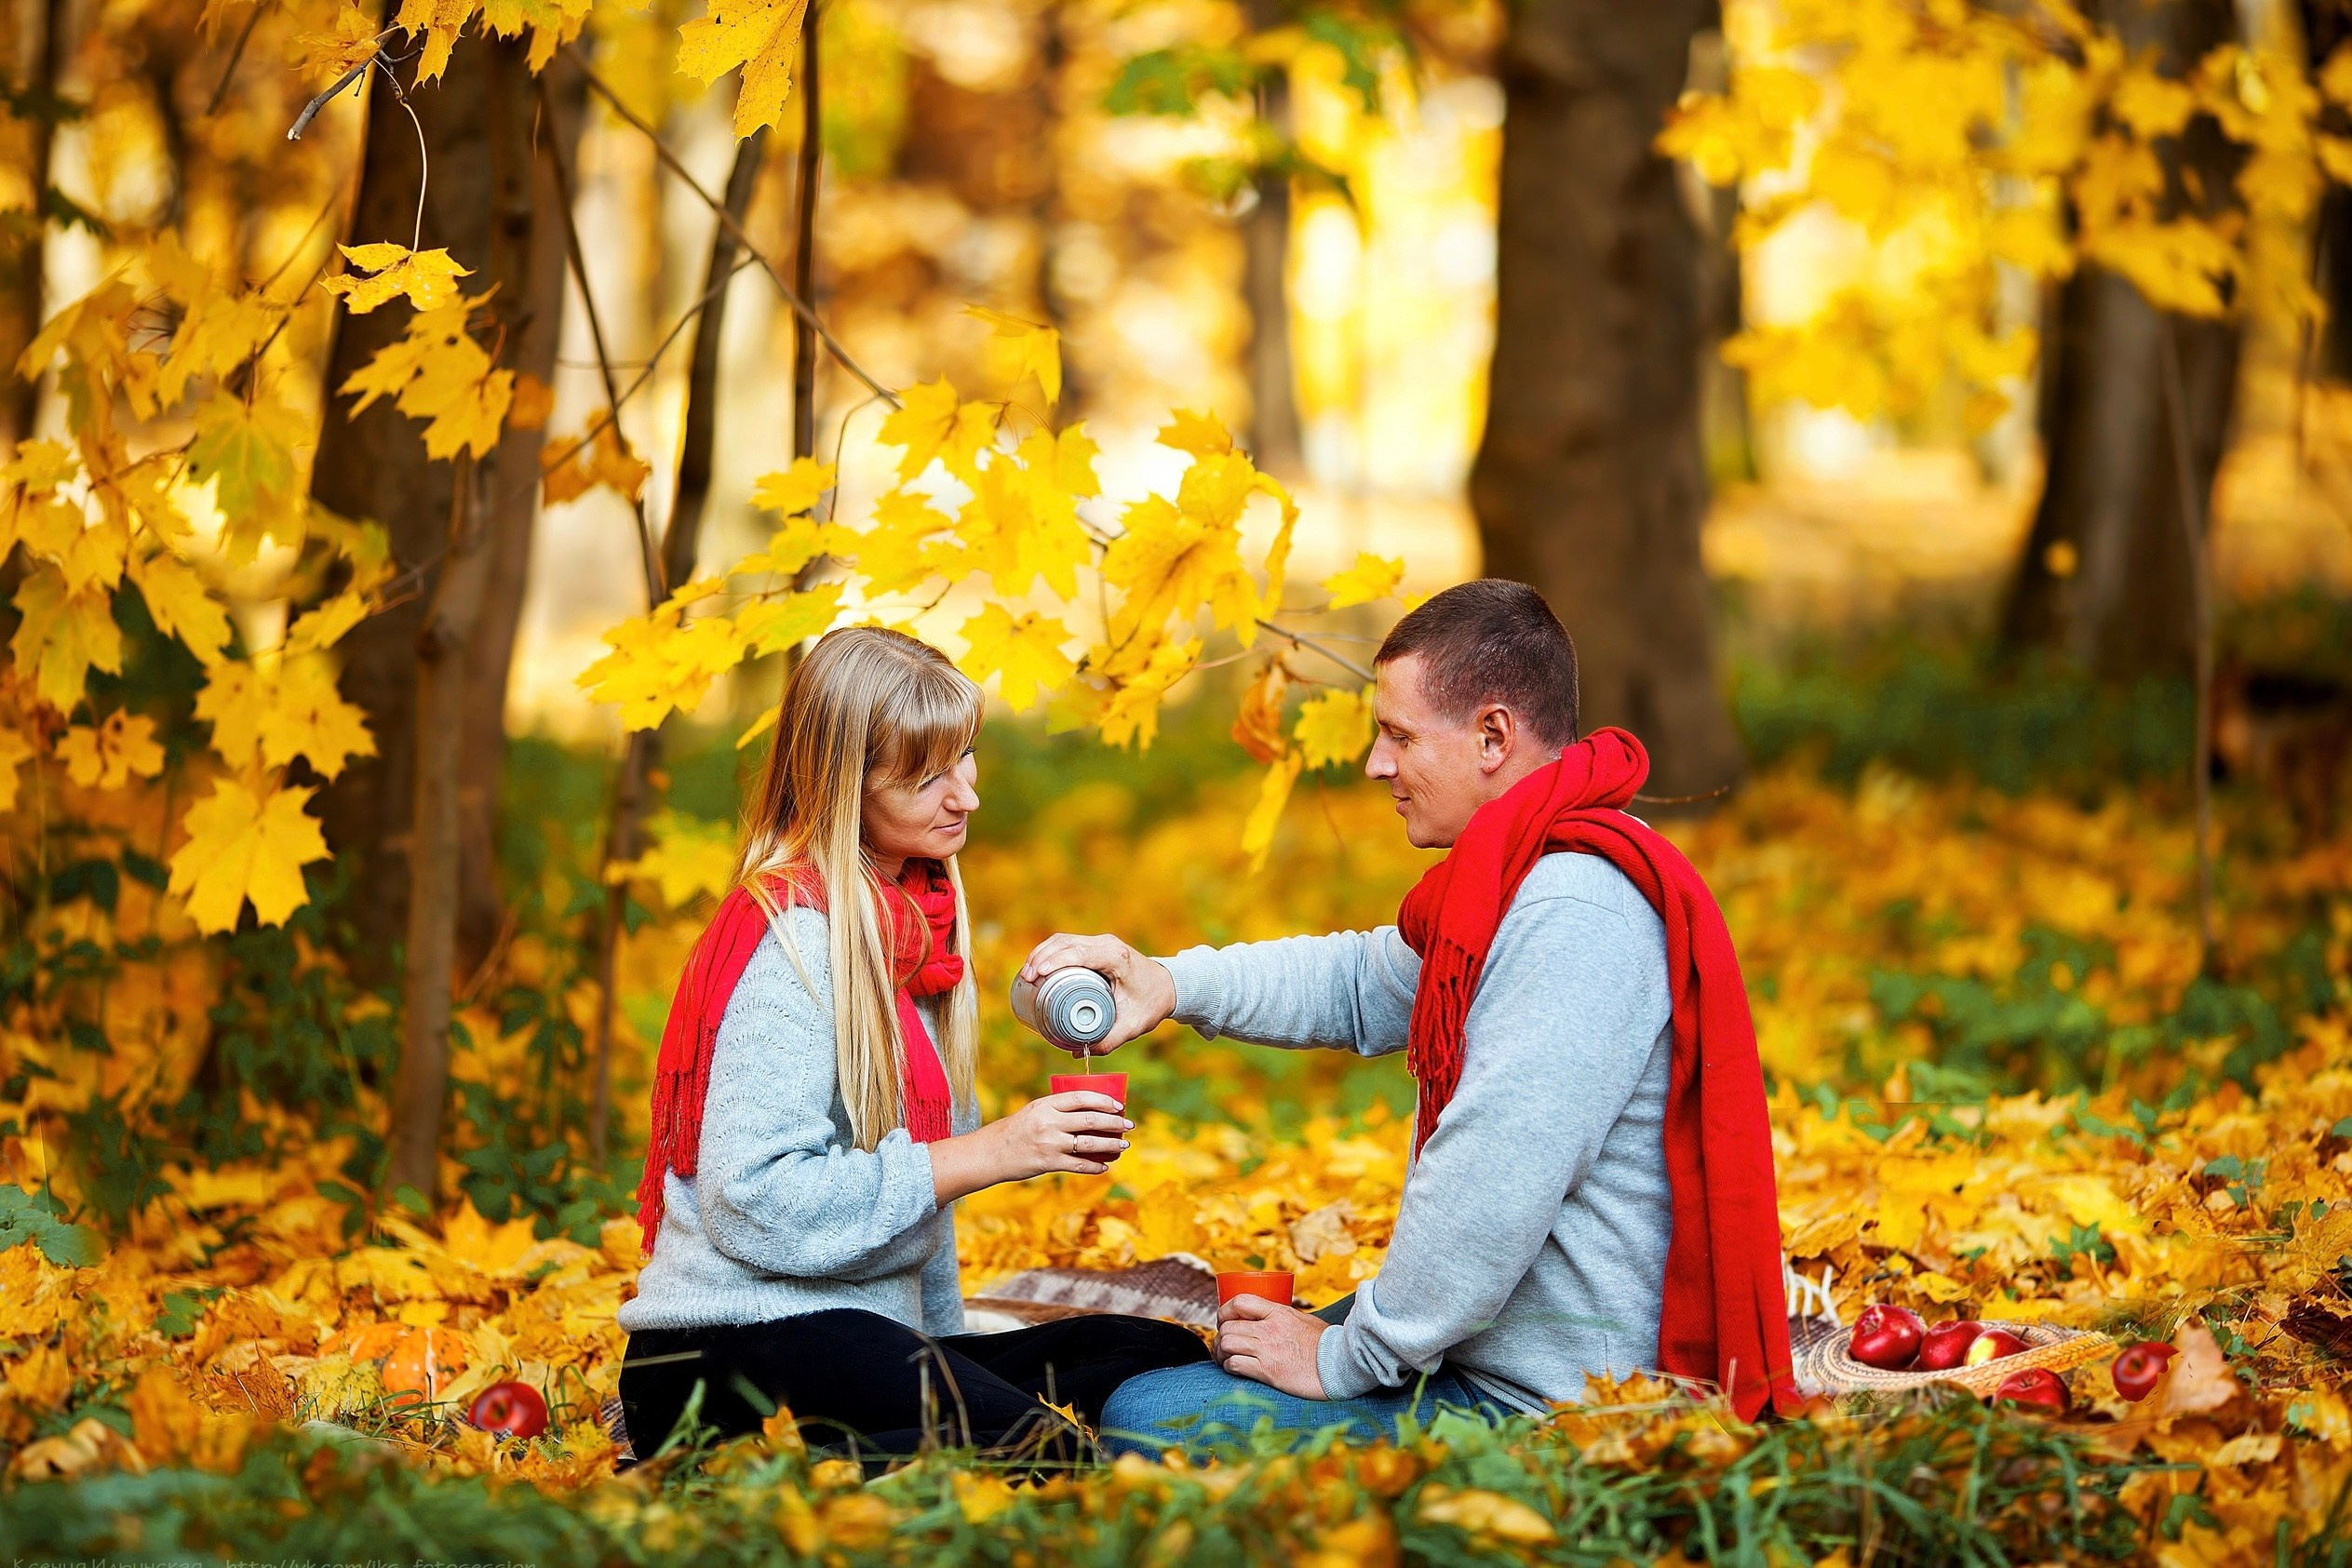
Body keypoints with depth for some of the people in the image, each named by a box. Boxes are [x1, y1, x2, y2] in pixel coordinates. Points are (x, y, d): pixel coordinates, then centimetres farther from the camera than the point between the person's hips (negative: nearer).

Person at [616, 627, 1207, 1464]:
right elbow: (753, 1205, -19)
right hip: (736, 1352, -10)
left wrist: (944, 1351, 16)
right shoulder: (794, 935, -11)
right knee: (1035, 1451, -33)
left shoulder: (910, 920, 18)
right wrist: (988, 1152, -19)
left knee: (1166, 1358, -9)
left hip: (873, 1335, 10)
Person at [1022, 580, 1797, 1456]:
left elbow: (1492, 1198, -30)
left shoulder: (1574, 915, -25)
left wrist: (1347, 1357, -18)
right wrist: (1172, 984, 9)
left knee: (1147, 1420, -15)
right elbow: (1365, 986, 24)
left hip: (1538, 1407, -11)